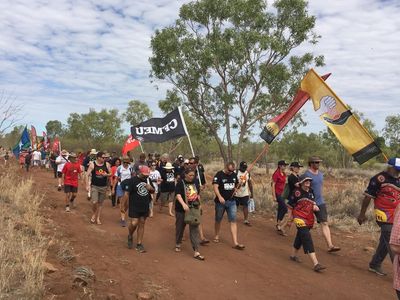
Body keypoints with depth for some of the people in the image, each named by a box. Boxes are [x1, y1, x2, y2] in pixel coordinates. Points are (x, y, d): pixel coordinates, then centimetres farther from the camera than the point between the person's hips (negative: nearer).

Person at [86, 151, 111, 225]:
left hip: (103, 187, 3)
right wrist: (87, 185, -11)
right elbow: (87, 175, -5)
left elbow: (110, 174, 9)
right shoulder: (92, 164, -7)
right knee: (94, 202, -13)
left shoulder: (107, 165, -1)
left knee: (100, 203, 9)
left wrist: (106, 175, -14)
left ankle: (98, 218, 23)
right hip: (94, 186, -2)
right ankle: (94, 214, 16)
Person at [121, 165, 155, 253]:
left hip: (145, 207, 5)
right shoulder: (132, 180, -11)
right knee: (134, 223, -9)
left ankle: (139, 244, 18)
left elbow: (153, 191, 17)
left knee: (142, 224, 9)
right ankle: (130, 236, 25)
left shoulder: (148, 180, 7)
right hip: (134, 207, -5)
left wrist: (150, 188, -5)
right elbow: (126, 193, -13)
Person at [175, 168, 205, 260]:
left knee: (195, 229, -2)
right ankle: (178, 244, 39)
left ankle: (196, 252, -1)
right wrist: (183, 204, -37)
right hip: (181, 210, -3)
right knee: (180, 227, 14)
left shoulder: (195, 183, 6)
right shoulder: (180, 183, -11)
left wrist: (198, 204, 10)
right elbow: (178, 195, -24)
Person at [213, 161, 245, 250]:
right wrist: (219, 197, -35)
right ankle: (217, 236, 38)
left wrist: (235, 190, 3)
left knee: (233, 221, -4)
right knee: (218, 220, 14)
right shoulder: (219, 175, -11)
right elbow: (215, 186, -21)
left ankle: (235, 243, -6)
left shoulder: (234, 175, 6)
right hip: (221, 202, -3)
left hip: (231, 201, 3)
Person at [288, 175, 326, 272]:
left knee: (300, 237, 20)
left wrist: (315, 206, -4)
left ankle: (293, 255, 41)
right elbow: (290, 206, -5)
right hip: (300, 218, -7)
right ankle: (316, 264, -19)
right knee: (307, 238, -14)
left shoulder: (311, 191, 7)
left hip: (309, 219, 7)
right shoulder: (297, 192, -13)